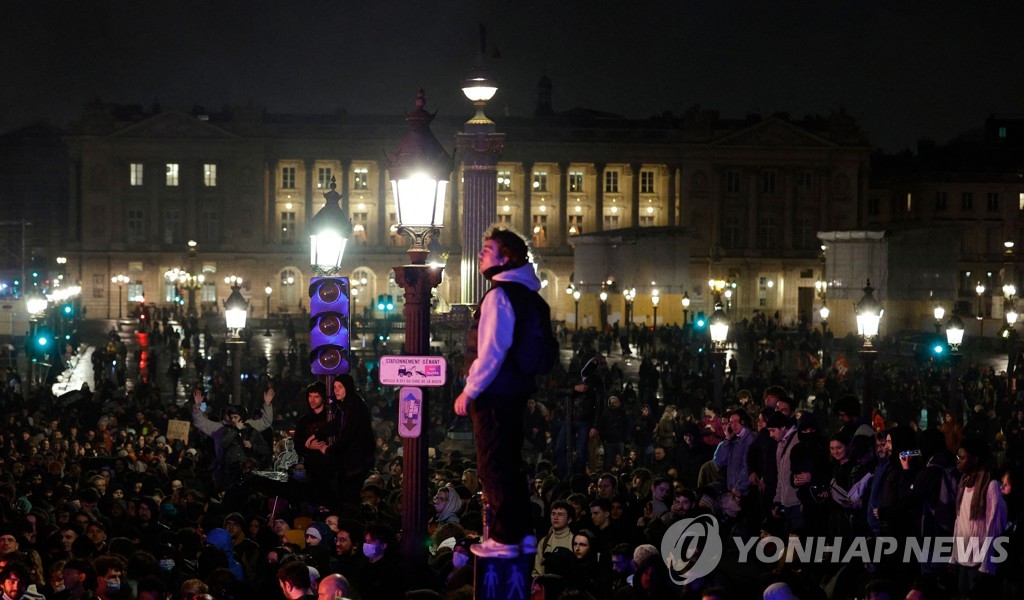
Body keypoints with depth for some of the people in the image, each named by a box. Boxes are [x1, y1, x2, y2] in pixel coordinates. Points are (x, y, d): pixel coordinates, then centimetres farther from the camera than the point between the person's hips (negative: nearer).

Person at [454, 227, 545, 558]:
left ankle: (504, 539, -1)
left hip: (494, 394, -10)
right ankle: (524, 534, 21)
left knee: (493, 466, -4)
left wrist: (469, 391, -16)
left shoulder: (499, 295, -17)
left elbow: (491, 351, -22)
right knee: (510, 463, 16)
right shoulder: (526, 294, 14)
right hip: (516, 390, 10)